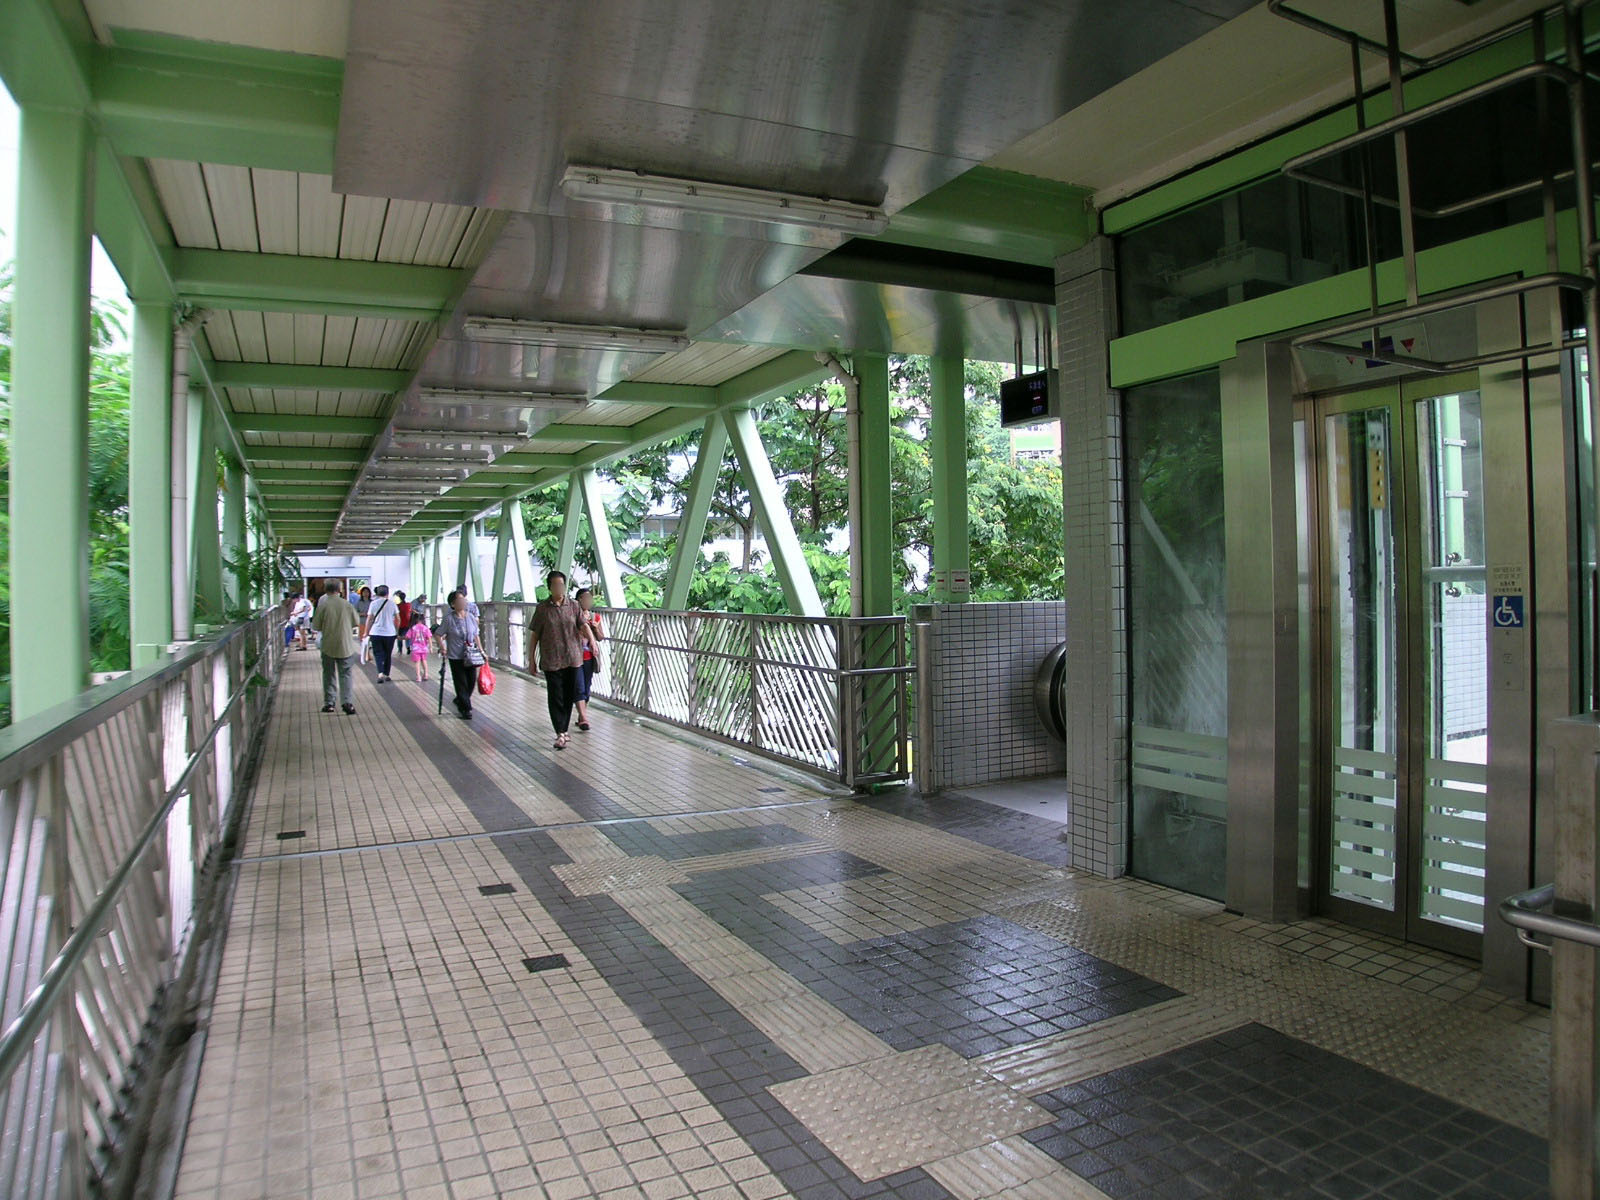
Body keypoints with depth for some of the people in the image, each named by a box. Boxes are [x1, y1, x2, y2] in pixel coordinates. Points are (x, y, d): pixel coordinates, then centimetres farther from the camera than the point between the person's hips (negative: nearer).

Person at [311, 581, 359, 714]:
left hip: (328, 646, 0)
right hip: (345, 645, 1)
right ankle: (347, 702, -4)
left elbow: (316, 626, -4)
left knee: (328, 674, 11)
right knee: (345, 674, 5)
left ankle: (329, 703, 12)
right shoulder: (347, 604, -4)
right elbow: (355, 623, 5)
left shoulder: (323, 605, -8)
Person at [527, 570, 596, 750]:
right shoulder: (542, 608, -1)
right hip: (551, 661, -2)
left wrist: (591, 639, -28)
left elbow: (583, 624, -8)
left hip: (572, 659, 2)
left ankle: (564, 729, 24)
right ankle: (560, 734, 0)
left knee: (569, 696, 10)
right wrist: (531, 659, 1)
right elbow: (534, 634, 2)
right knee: (556, 697, -3)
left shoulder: (573, 605, 3)